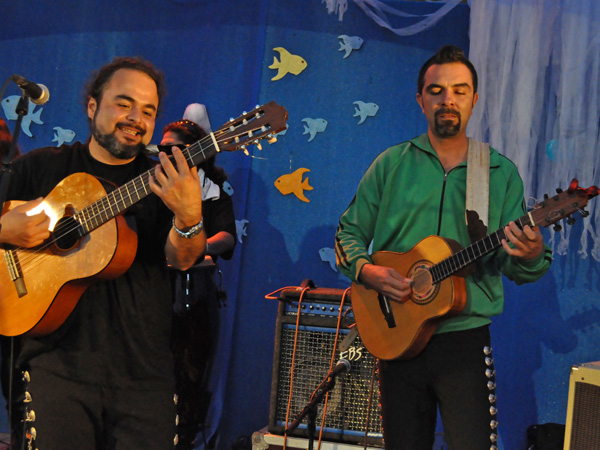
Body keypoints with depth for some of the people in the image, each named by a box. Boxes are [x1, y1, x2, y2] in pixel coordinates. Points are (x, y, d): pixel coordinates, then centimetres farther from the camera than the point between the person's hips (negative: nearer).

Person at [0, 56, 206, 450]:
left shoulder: (163, 181, 7)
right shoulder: (39, 167, 8)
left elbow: (182, 258, -8)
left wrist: (189, 217, -29)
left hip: (144, 370, 1)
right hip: (60, 362, 0)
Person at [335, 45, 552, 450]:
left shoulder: (501, 173, 4)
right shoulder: (391, 165, 6)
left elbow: (514, 267, 2)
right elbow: (349, 233, 10)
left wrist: (531, 256, -21)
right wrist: (367, 271, -11)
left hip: (465, 340, -1)